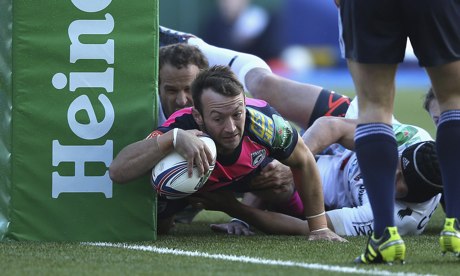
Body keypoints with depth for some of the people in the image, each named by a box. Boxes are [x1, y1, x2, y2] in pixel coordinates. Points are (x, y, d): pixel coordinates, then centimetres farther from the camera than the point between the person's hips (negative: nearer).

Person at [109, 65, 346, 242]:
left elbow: (303, 162, -18)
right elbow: (117, 171, -60)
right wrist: (173, 138, -70)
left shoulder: (262, 121, -40)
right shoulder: (181, 128, -48)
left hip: (252, 171, 2)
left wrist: (319, 228, -17)